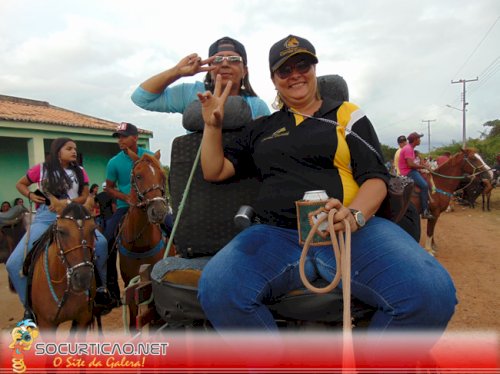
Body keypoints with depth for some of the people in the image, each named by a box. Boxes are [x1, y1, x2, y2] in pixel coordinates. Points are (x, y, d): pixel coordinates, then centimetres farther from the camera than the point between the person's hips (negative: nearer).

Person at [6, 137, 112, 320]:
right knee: (14, 263, -12)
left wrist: (66, 202, -12)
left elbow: (85, 196, 6)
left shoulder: (79, 171, 9)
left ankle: (102, 287, -3)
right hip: (45, 218, 0)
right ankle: (29, 306, 9)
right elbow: (20, 184, 18)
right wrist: (30, 195, -2)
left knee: (100, 242, -25)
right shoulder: (41, 169, 5)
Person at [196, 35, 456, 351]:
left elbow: (376, 177, 5)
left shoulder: (348, 116, 16)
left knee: (432, 293, -29)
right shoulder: (261, 129, 23)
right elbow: (215, 171, 25)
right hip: (277, 234, 1)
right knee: (216, 290, -30)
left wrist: (354, 215, -15)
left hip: (352, 231, 0)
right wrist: (213, 124, 12)